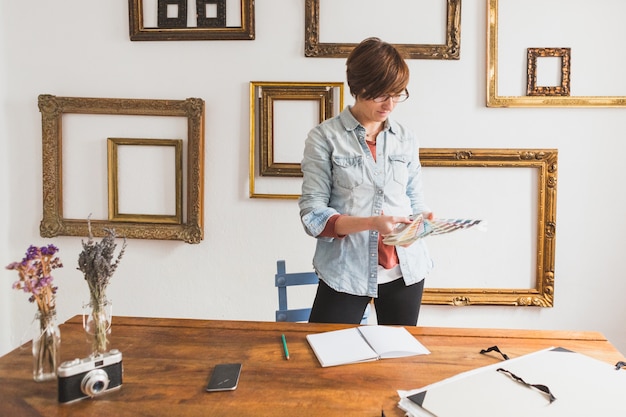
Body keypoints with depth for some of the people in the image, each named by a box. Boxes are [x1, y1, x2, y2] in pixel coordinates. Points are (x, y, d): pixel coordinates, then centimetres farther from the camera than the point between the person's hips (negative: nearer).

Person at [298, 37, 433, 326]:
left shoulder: (406, 139, 7)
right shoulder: (325, 137, -5)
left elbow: (415, 202, 13)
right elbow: (313, 215, -10)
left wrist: (423, 217, -10)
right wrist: (371, 223, -22)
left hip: (404, 269, 4)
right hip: (345, 272, -4)